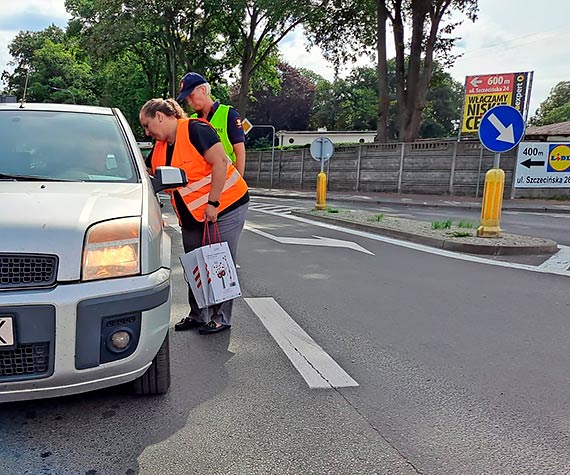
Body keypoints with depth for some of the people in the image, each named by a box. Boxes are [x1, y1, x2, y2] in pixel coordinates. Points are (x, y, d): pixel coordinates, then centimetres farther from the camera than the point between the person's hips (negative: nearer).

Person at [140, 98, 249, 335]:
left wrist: (213, 203, -23)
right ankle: (198, 315, 26)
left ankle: (221, 318, 10)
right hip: (192, 215, 9)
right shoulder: (160, 147, 10)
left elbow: (220, 162, -22)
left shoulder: (195, 129, -15)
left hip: (225, 207, -8)